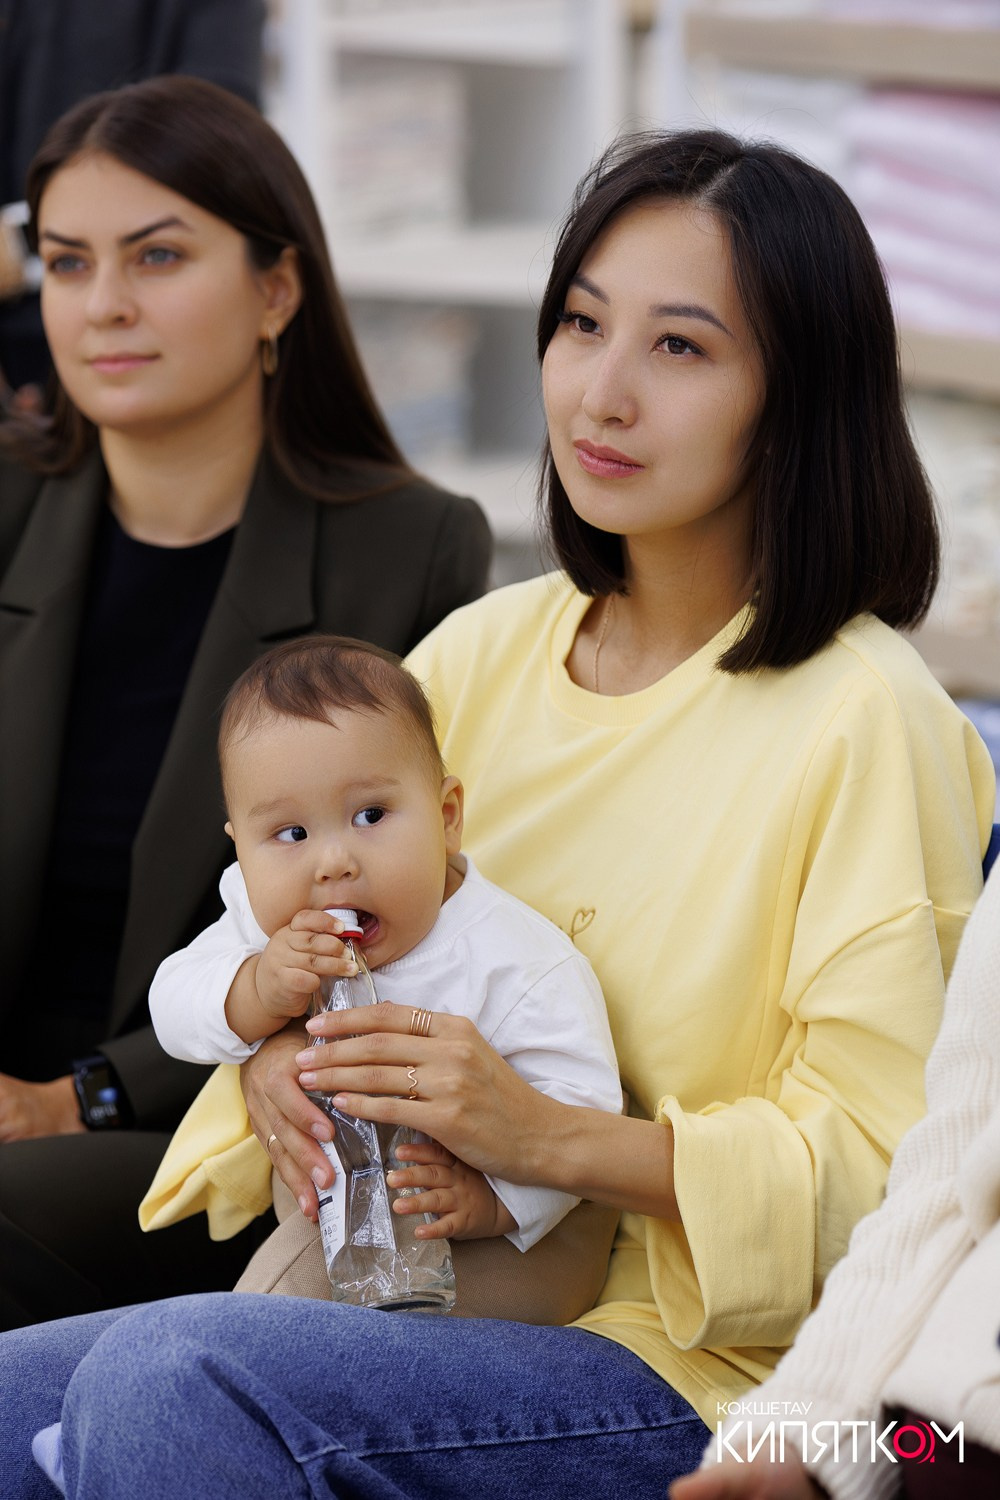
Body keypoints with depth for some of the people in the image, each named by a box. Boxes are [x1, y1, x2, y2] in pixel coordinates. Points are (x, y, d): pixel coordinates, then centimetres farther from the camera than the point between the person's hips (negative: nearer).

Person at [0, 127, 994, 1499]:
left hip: (686, 1376, -6)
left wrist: (548, 1135, -24)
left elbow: (884, 1165, -13)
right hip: (414, 1305, 6)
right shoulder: (487, 650, 9)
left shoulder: (864, 718, -11)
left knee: (167, 1375, -28)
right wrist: (277, 1049, -6)